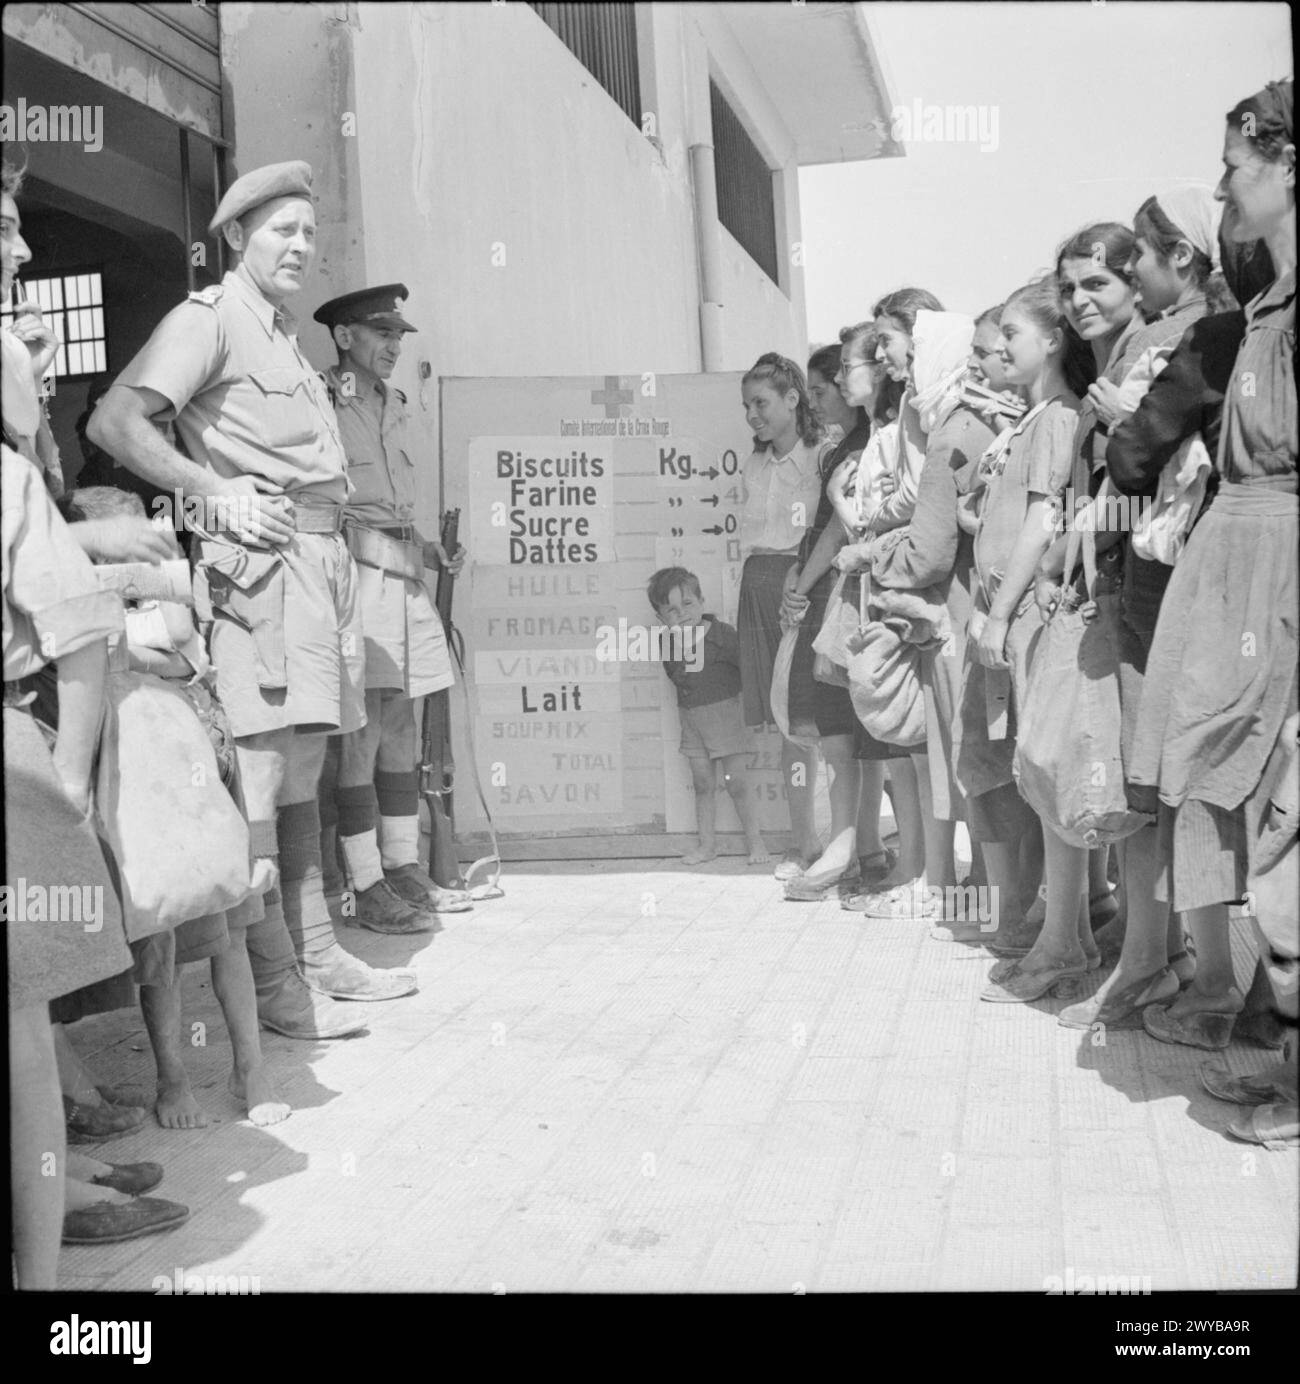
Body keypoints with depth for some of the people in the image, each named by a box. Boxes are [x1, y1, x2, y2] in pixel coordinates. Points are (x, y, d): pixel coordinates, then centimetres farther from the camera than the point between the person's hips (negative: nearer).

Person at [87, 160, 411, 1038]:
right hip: (264, 557, -9)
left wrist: (344, 544, 16)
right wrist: (214, 491, -19)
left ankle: (316, 952, 20)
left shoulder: (285, 329, 23)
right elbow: (113, 422, -15)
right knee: (261, 767, -8)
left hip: (324, 555, 9)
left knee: (304, 766, 12)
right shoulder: (207, 318, -3)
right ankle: (275, 984, -3)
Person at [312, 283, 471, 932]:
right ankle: (368, 889, 1)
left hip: (406, 584, 8)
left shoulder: (392, 406, 20)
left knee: (401, 732, 11)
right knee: (358, 737, -6)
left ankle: (404, 870, 20)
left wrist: (434, 552, 16)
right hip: (355, 579, -8)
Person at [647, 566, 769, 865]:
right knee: (702, 784, 8)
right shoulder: (670, 645, -1)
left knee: (736, 781, -1)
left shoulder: (722, 635, -15)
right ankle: (707, 844, 17)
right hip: (690, 717, 5)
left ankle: (755, 840, 11)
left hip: (724, 711, -4)